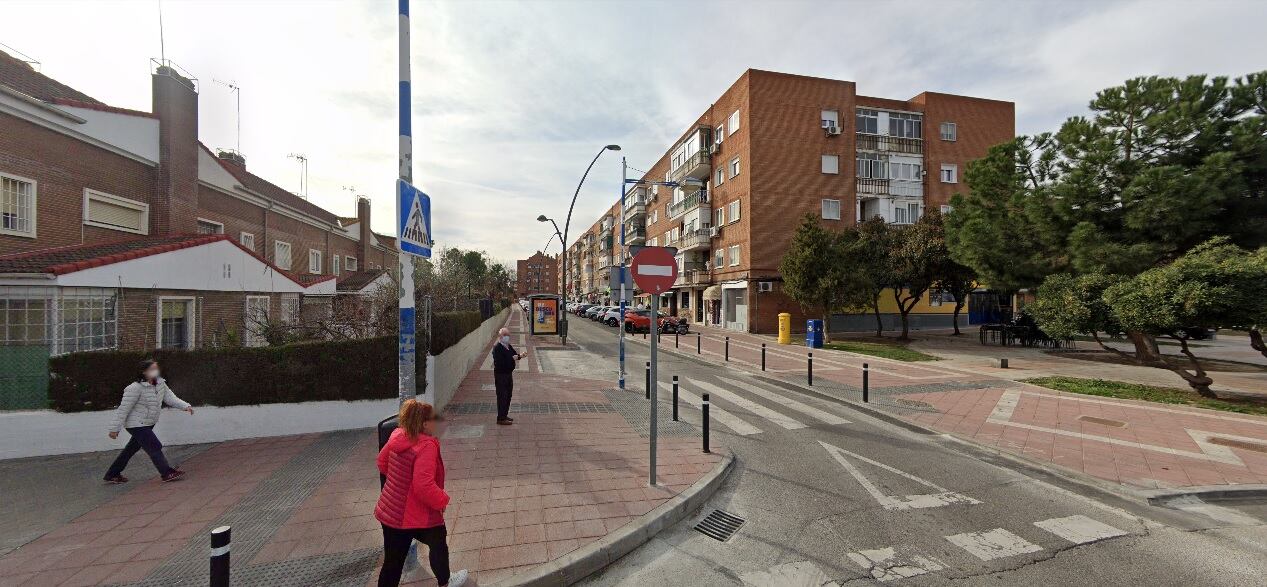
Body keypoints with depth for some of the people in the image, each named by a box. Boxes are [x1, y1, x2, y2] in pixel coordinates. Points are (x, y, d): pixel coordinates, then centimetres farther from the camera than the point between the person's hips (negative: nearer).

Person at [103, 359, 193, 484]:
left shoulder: (160, 383, 2)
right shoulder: (136, 388, -21)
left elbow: (170, 397, 1)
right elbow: (123, 409, -17)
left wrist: (185, 406, -13)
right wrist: (115, 428, -15)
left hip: (148, 424, 8)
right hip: (137, 425, -8)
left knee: (131, 449, 19)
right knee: (154, 447, -8)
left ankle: (112, 475, 35)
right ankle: (167, 473, -4)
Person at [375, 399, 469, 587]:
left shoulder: (397, 435, -5)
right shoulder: (426, 446, -29)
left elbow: (382, 461, 13)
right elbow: (424, 485, -34)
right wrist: (442, 500, -17)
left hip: (390, 512, 7)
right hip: (415, 516, -6)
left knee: (393, 561, 17)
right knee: (438, 544, 22)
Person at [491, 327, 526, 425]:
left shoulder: (508, 346, 9)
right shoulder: (497, 348, -18)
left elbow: (514, 354, 14)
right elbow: (500, 362, -27)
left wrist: (520, 355, -9)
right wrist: (512, 358, -29)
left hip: (508, 374, 9)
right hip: (500, 375, -9)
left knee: (508, 396, 16)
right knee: (502, 397, -2)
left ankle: (505, 415, 29)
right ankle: (501, 419, 7)